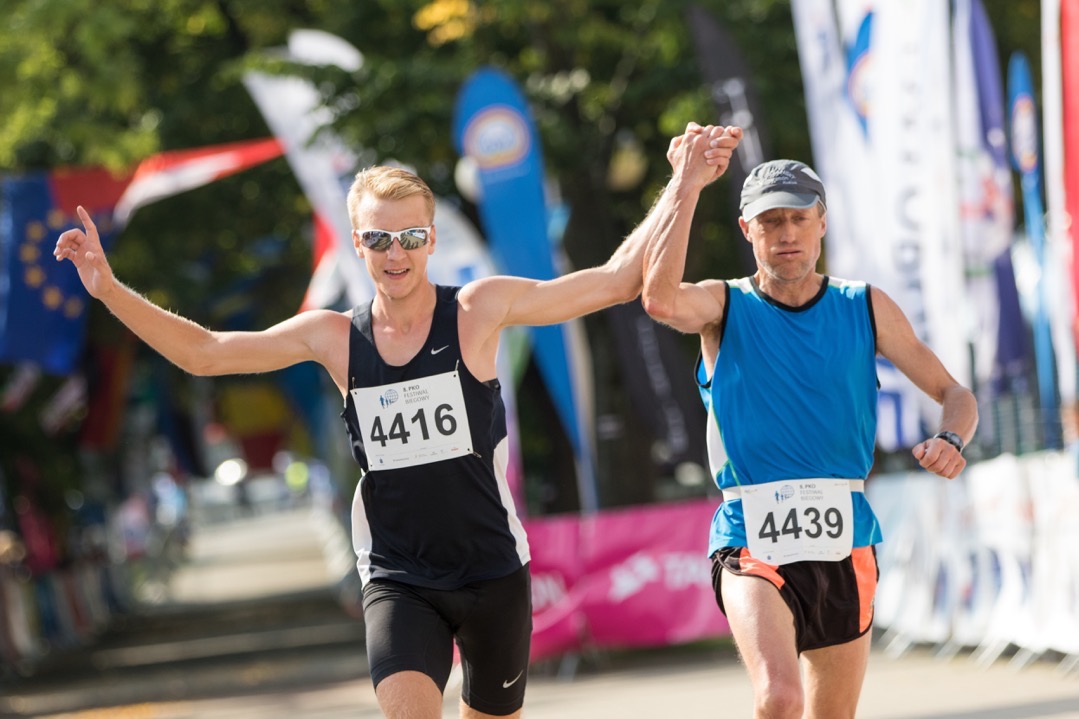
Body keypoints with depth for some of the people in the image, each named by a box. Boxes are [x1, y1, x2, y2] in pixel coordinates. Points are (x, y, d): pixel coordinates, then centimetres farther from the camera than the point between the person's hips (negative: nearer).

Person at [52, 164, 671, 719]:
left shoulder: (479, 311, -6)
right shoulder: (336, 338, 0)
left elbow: (615, 281, -7)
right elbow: (203, 353, 6)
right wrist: (111, 291, -4)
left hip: (494, 573, 0)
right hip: (397, 579, 0)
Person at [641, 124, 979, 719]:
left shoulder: (867, 308, 7)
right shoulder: (724, 307, 0)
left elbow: (953, 393, 10)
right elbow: (659, 298, -23)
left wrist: (951, 441, -13)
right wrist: (686, 184, -26)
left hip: (845, 542, 4)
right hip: (752, 546, -3)